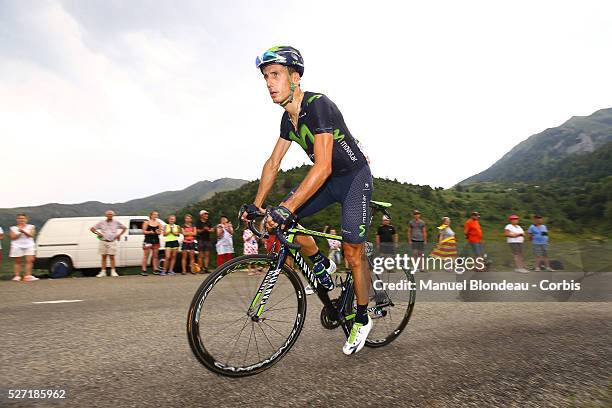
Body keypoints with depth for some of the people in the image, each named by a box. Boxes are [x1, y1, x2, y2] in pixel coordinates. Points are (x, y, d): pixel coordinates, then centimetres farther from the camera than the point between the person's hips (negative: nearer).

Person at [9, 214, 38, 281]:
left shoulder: (31, 227, 9)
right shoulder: (13, 228, 10)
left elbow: (31, 235, -6)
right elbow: (13, 237, -1)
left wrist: (23, 231, -20)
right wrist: (20, 233, -15)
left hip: (29, 245, -1)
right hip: (17, 246, 1)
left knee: (29, 260, -12)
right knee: (17, 261, 2)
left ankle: (28, 276, -15)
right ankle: (17, 276, 5)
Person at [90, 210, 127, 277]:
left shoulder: (116, 222, 7)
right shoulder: (101, 223, 8)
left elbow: (125, 228, 15)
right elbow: (92, 228, 11)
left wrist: (119, 234, 4)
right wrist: (97, 233, -5)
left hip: (112, 242, -1)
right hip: (103, 242, 1)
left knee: (112, 257, -2)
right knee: (104, 257, 5)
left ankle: (113, 272, 2)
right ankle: (103, 272, 9)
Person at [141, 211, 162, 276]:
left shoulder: (158, 223, 11)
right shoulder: (146, 222, 0)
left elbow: (160, 232, 13)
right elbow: (143, 231, -3)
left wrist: (158, 232, -9)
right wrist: (150, 232, -17)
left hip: (156, 240, 4)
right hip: (148, 240, -4)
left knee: (155, 255, 5)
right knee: (146, 255, -4)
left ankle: (155, 269, 10)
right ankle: (144, 270, -2)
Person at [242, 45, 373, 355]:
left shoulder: (318, 105, -26)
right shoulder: (288, 118, 0)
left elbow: (322, 167, -35)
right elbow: (273, 163, 5)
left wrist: (286, 208, -40)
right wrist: (256, 205, -1)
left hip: (354, 177, -7)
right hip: (328, 179, 7)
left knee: (352, 254, -6)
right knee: (282, 220, -8)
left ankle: (362, 320, 15)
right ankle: (321, 264, 14)